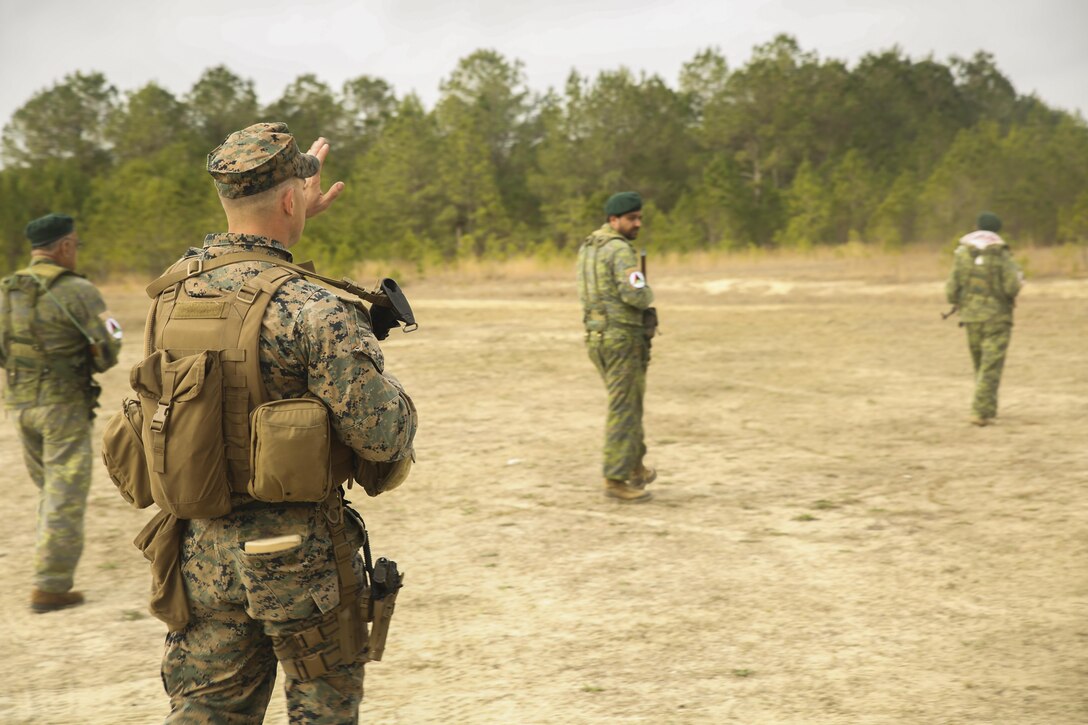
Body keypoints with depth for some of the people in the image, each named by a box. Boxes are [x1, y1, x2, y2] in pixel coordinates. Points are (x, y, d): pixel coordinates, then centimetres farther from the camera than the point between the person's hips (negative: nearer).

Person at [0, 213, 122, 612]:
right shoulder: (77, 291, -13)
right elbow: (108, 347, -13)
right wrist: (92, 363, 8)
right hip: (64, 404, -6)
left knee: (49, 485, 22)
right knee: (66, 494, 1)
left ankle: (54, 563, 28)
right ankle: (50, 587, 0)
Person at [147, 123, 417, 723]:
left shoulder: (173, 290, 1)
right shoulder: (314, 311, -20)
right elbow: (382, 436, -19)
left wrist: (295, 218, 29)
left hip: (201, 546, 6)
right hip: (297, 550, -5)